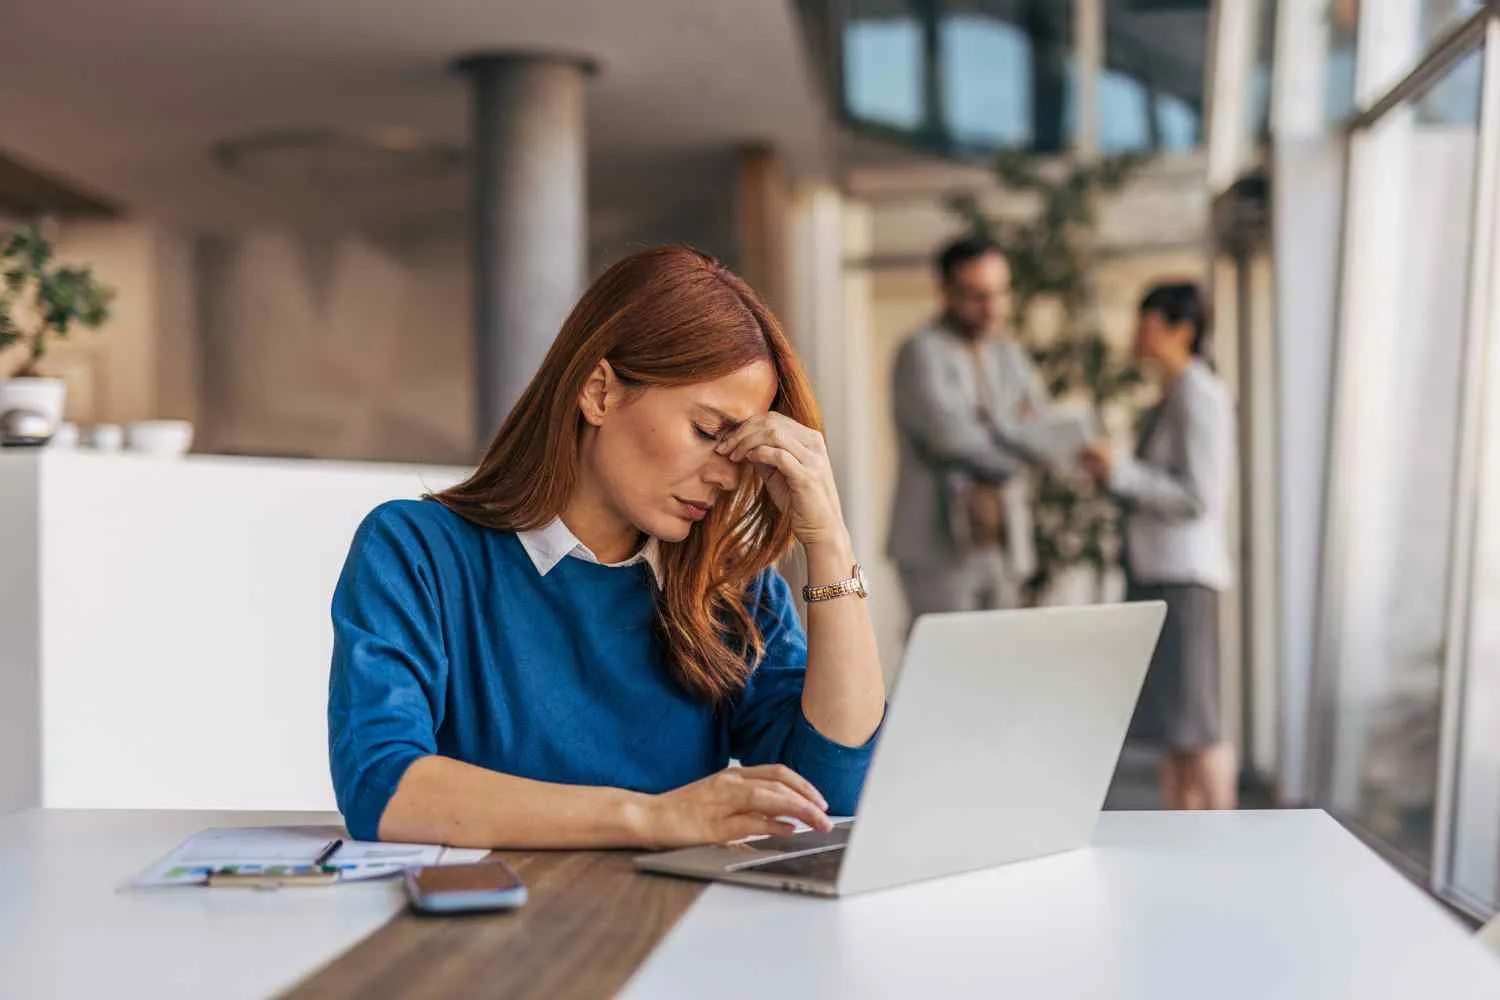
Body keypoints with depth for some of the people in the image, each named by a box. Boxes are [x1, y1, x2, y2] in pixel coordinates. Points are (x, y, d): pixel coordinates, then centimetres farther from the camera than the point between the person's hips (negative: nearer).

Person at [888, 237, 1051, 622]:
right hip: (939, 547, -7)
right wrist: (1011, 437, -1)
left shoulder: (1010, 356, 16)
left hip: (1002, 545, 7)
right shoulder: (921, 352, -6)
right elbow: (953, 435, -18)